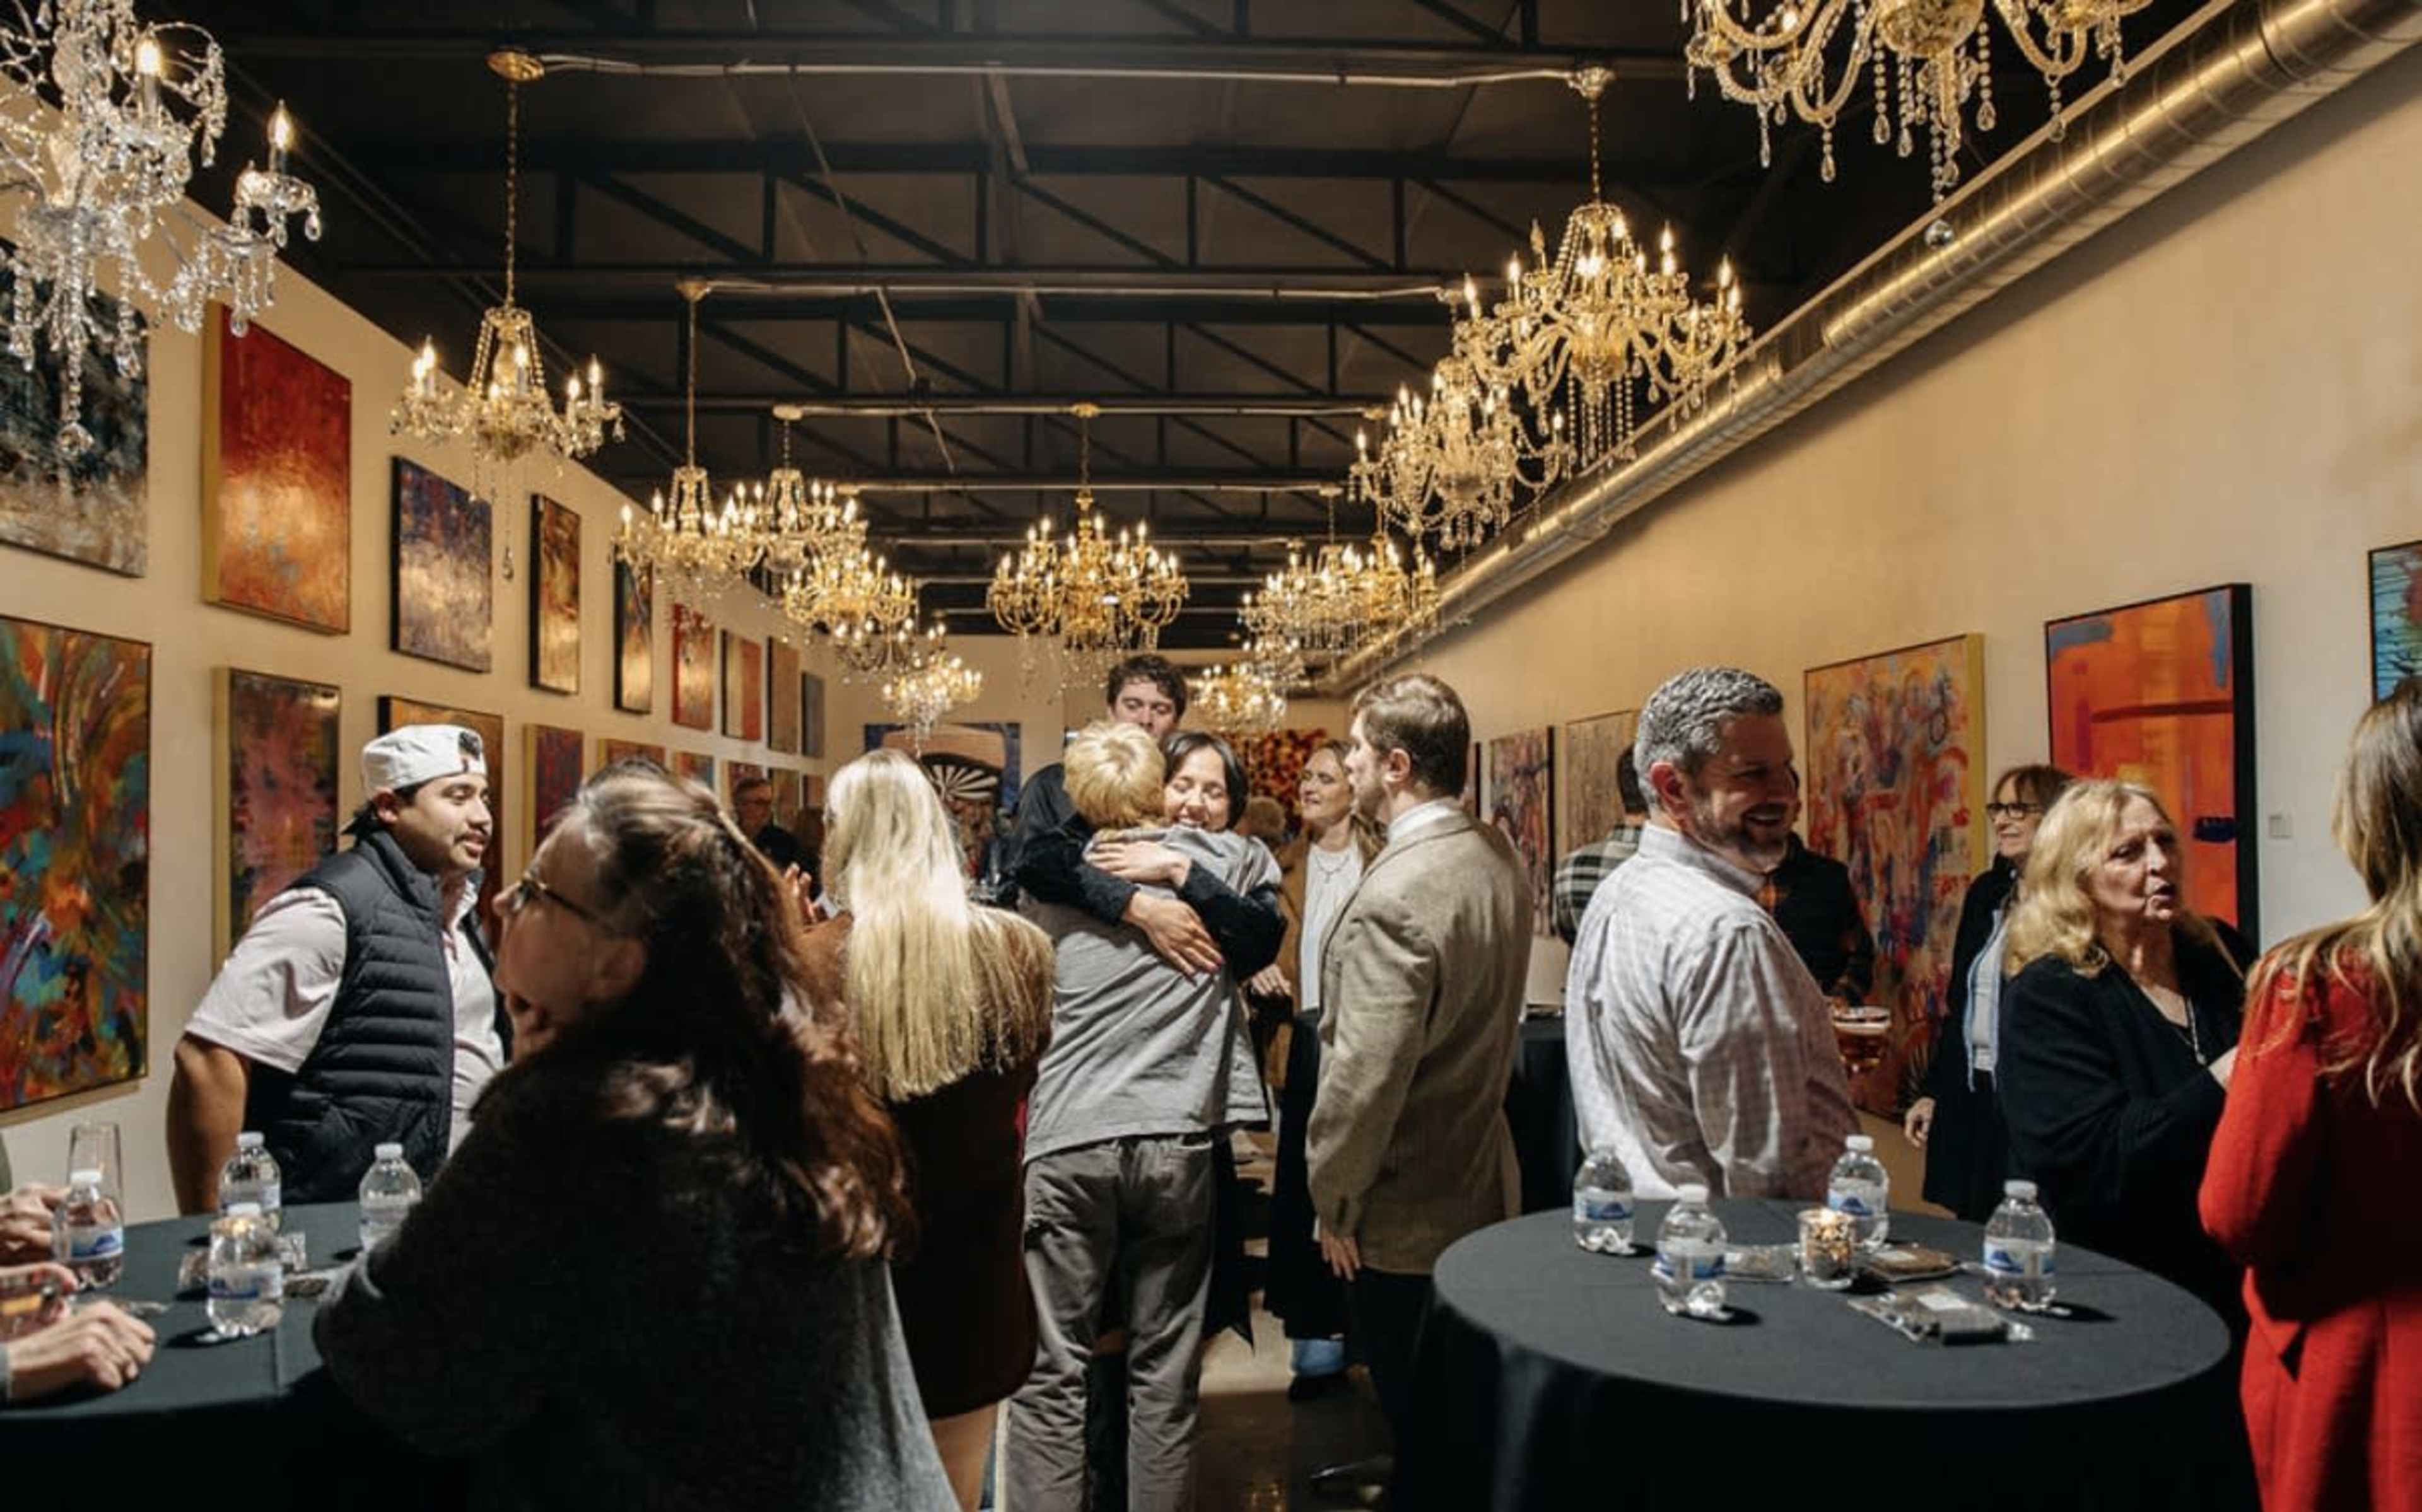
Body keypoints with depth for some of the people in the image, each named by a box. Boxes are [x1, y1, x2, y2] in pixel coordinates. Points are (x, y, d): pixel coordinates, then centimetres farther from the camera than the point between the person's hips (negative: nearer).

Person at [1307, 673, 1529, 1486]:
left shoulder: (1394, 898, -29)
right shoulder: (1499, 859, -1)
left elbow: (1364, 1079, -27)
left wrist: (1332, 1201, -13)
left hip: (1405, 1214, -8)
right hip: (1484, 1182, 8)